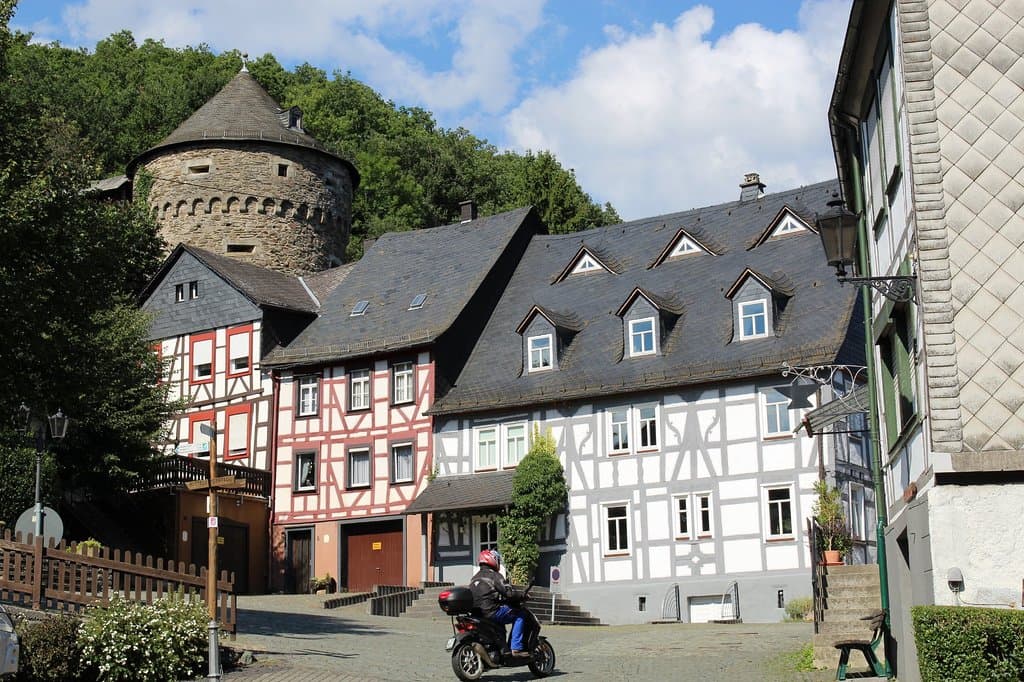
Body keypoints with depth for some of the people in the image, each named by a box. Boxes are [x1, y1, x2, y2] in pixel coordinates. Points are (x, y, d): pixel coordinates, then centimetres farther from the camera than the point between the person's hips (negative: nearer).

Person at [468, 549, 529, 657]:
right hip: (491, 611, -9)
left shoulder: (474, 578, 18)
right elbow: (509, 592, -15)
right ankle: (516, 648, -8)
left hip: (476, 613, 9)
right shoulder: (494, 576, -7)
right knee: (519, 615, 1)